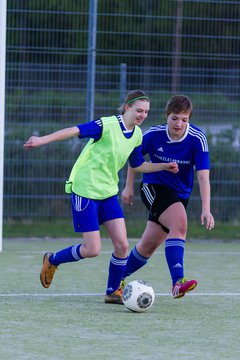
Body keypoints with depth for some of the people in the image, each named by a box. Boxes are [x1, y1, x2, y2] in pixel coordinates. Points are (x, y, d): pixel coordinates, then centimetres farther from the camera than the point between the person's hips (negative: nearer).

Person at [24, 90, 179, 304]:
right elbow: (75, 131, -25)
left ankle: (113, 292, 14)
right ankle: (52, 261, 19)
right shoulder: (108, 125, -18)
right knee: (92, 250, -7)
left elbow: (137, 165, 20)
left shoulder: (137, 135, 6)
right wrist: (43, 140, -35)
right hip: (85, 191, -7)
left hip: (108, 192, 7)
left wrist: (164, 167, 9)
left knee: (122, 245, -4)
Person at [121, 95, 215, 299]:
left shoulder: (197, 139, -17)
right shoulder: (154, 135, -15)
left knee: (149, 246, 7)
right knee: (180, 223, -30)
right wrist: (129, 186, 10)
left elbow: (203, 176, -22)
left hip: (180, 195, 3)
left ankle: (118, 280, 28)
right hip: (154, 188, -3)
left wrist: (206, 210, -31)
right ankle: (177, 282, -40)